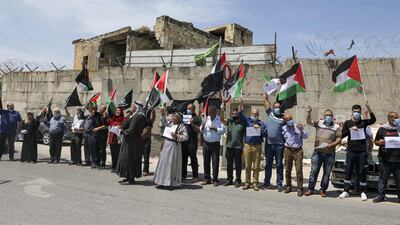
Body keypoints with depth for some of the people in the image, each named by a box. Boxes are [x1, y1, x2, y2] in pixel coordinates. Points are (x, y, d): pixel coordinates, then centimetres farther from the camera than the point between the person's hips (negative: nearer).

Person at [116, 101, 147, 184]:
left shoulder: (137, 117, -19)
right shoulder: (134, 115, 12)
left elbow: (131, 130, -21)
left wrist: (123, 131, -7)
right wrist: (123, 129, 2)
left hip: (132, 142, -10)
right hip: (130, 141, 10)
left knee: (130, 159, -3)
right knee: (126, 158, 14)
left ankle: (131, 179, 6)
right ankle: (128, 177, 21)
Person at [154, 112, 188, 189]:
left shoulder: (181, 126, -9)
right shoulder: (169, 124, 9)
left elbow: (186, 137, -13)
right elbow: (165, 123, 32)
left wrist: (176, 135, -21)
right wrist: (163, 115, 21)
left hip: (174, 146, -6)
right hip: (166, 145, 7)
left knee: (172, 164, -2)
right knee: (163, 162, 9)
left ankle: (173, 183, 7)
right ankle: (161, 181, 18)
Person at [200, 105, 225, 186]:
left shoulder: (220, 119, -2)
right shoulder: (206, 119, 10)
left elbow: (222, 130, -11)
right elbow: (201, 130, 7)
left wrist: (215, 129, -22)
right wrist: (203, 124, -12)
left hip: (215, 144, -4)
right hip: (206, 143, 4)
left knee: (215, 162, -1)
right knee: (206, 161, 8)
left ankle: (215, 180, 8)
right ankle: (207, 179, 17)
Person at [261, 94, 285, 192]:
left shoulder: (284, 118, 3)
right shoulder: (270, 114, 10)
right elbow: (266, 101, 11)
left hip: (279, 144, -2)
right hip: (269, 143, 2)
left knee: (279, 164, 4)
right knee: (268, 164, 11)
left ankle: (279, 184, 10)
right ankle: (266, 182, 20)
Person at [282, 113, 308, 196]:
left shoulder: (298, 126, 0)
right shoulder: (283, 129, 6)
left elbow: (306, 136, 1)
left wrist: (301, 130, -15)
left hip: (298, 150, -2)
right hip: (288, 150, 2)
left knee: (299, 170, -5)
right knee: (287, 169, 8)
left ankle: (299, 188, 2)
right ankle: (288, 186, 22)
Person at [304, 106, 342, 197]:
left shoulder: (337, 127, 6)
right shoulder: (319, 123, 10)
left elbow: (339, 139, 0)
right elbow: (309, 122, -3)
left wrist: (331, 145, -16)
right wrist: (309, 113, -20)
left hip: (330, 154, 0)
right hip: (317, 152, 1)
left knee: (327, 173, 6)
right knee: (314, 171, 3)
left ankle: (323, 190, 17)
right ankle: (310, 189, 10)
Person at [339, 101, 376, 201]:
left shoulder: (363, 122, 6)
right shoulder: (347, 123, 8)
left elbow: (373, 120, -15)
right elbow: (342, 135, 2)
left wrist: (368, 108, -26)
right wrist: (350, 129, -14)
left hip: (362, 151, -1)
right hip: (351, 151, 1)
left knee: (362, 172, 3)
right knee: (348, 171, 3)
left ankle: (363, 192, 11)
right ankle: (346, 191, 10)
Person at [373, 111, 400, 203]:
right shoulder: (382, 129, 6)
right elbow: (376, 142, 12)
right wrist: (379, 142, -10)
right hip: (385, 159, -1)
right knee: (383, 178, 4)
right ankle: (381, 196, 10)